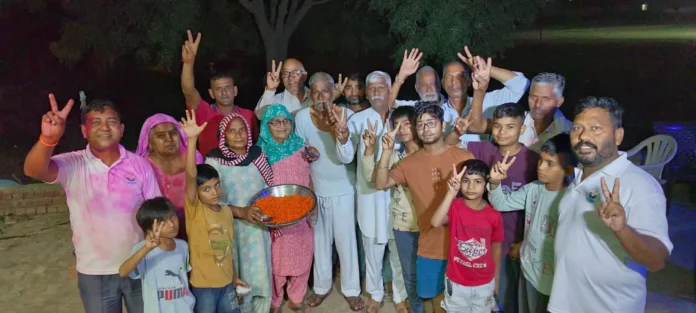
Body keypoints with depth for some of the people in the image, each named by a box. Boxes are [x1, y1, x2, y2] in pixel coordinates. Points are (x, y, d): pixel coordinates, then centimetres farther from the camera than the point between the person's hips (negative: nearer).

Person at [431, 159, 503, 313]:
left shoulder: (494, 216, -11)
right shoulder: (454, 206, -16)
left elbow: (496, 248, 1)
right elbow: (436, 222, -37)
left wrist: (496, 280, 9)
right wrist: (451, 193, -42)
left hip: (484, 284, 1)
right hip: (456, 282, -1)